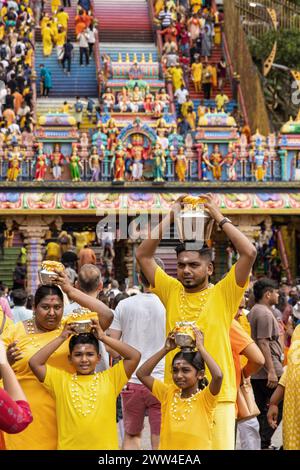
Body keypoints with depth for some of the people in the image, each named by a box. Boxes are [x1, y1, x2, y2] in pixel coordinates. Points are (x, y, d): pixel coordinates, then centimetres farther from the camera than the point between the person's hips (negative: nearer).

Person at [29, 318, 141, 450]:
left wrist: (103, 337, 2)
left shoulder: (109, 379, 5)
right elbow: (35, 363, -2)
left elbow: (135, 356, -2)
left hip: (104, 446, 0)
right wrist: (61, 338, 2)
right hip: (69, 446, 0)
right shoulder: (61, 380, 7)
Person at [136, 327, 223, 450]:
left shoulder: (205, 398, -5)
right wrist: (166, 349, 1)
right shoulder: (169, 393, 7)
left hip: (198, 447, -4)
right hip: (166, 447, 4)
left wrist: (200, 347, -14)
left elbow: (218, 375, -24)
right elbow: (142, 374, 3)